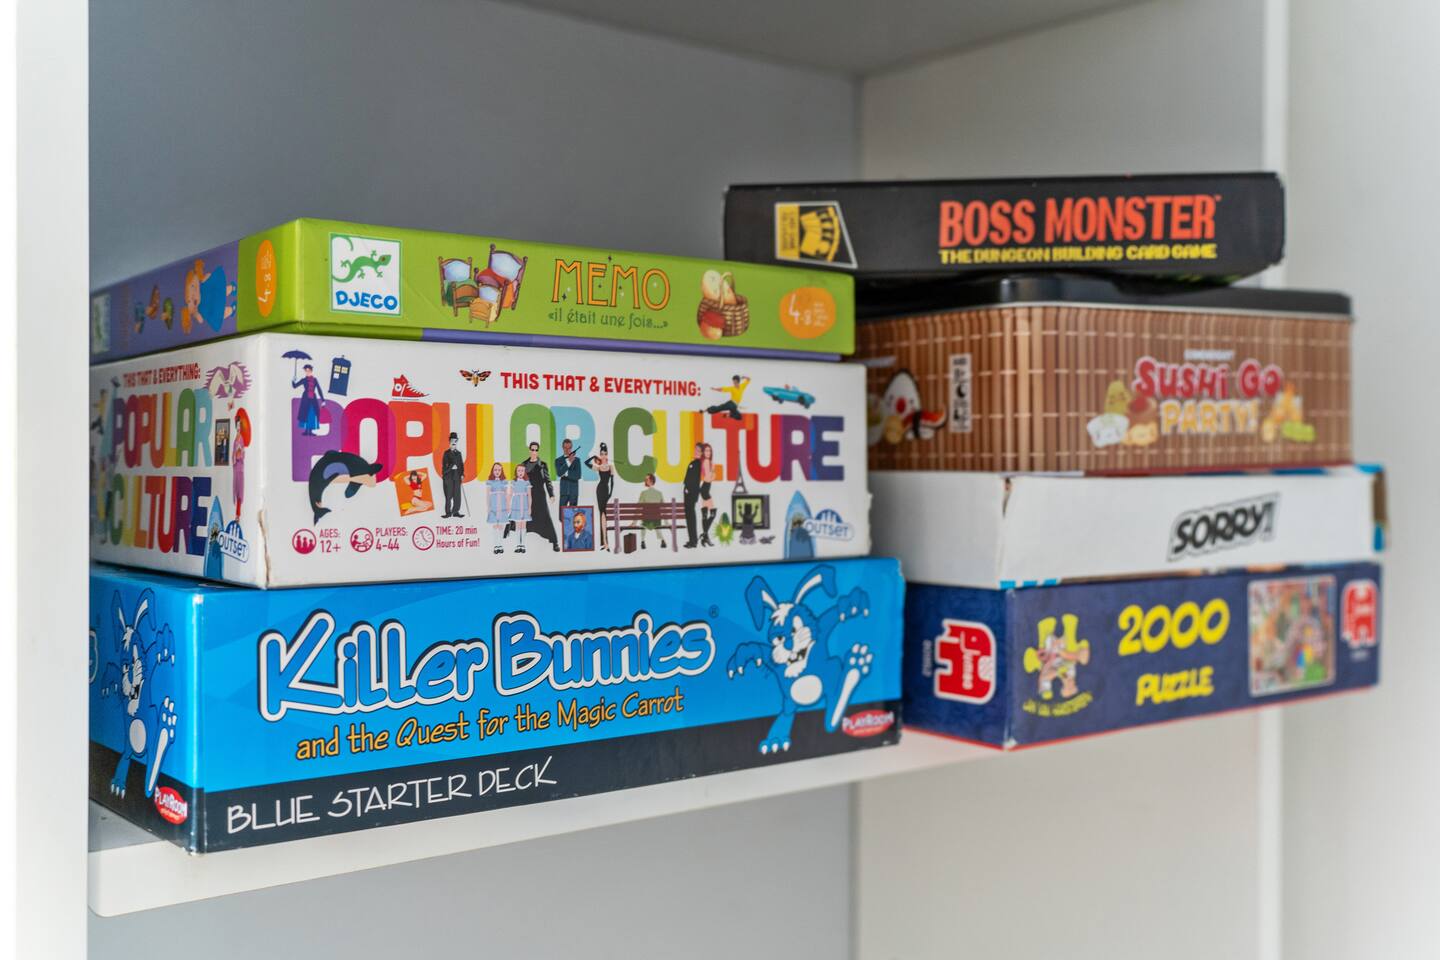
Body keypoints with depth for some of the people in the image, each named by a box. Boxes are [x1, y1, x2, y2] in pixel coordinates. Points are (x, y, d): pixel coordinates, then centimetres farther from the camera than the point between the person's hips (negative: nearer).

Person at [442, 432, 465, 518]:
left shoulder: (459, 453, 14)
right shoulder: (446, 453, 4)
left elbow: (461, 465, 12)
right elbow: (444, 464, -1)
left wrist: (462, 475, 3)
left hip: (457, 476, 4)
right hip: (448, 475, -4)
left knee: (457, 494, 1)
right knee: (449, 494, -4)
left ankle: (456, 512, 5)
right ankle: (448, 512, -2)